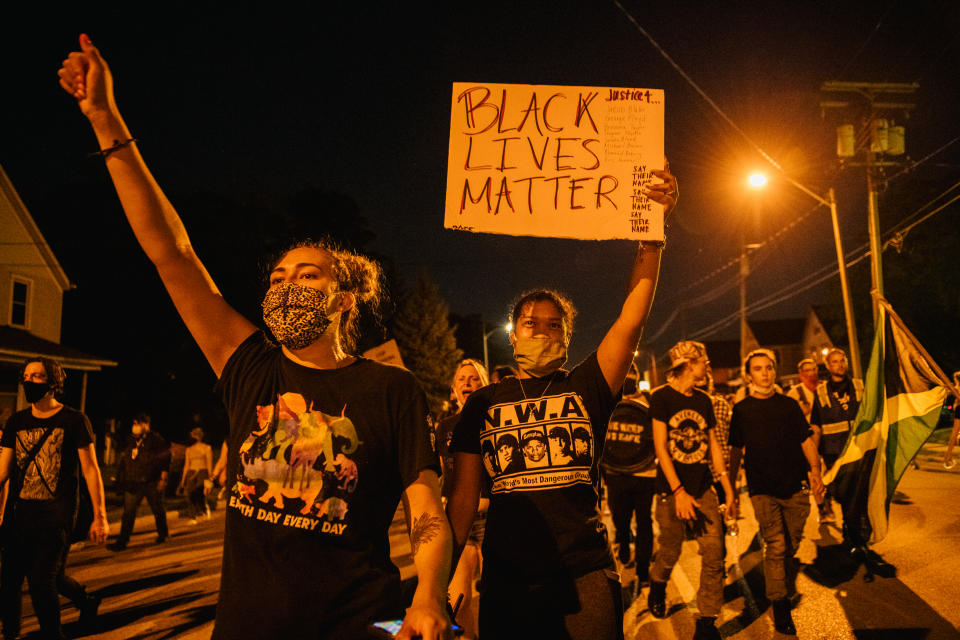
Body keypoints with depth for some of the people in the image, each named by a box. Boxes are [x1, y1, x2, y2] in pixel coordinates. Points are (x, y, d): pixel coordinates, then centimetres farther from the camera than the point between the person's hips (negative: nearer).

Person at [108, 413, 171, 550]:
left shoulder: (156, 440, -4)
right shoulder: (130, 442, 11)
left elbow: (165, 460, -5)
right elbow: (123, 461, 17)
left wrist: (163, 479, -9)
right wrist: (121, 479, 11)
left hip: (152, 483, -4)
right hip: (134, 483, 4)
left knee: (157, 509, 9)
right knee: (129, 511, -3)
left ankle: (163, 534, 29)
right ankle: (122, 541, -2)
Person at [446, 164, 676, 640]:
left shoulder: (586, 387, 4)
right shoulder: (483, 404, 7)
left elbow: (633, 317, -7)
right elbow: (464, 495, 7)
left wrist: (653, 229, -15)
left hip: (584, 578, 0)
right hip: (506, 584, 1)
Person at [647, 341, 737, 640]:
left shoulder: (704, 401, 11)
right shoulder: (661, 397, -6)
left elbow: (713, 446, 15)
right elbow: (660, 446, -11)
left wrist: (729, 489, 11)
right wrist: (679, 492, -17)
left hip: (704, 489, 5)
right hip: (671, 492, -4)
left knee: (713, 556, -3)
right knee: (669, 553, 6)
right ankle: (657, 585, 39)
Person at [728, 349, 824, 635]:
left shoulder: (788, 404, 9)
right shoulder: (741, 410, 6)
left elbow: (806, 439, 11)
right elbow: (736, 451, 10)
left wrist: (815, 469, -3)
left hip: (795, 487, 2)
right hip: (762, 489, -2)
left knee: (792, 546, 8)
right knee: (776, 545, -9)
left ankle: (787, 592, 29)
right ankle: (780, 608, -1)